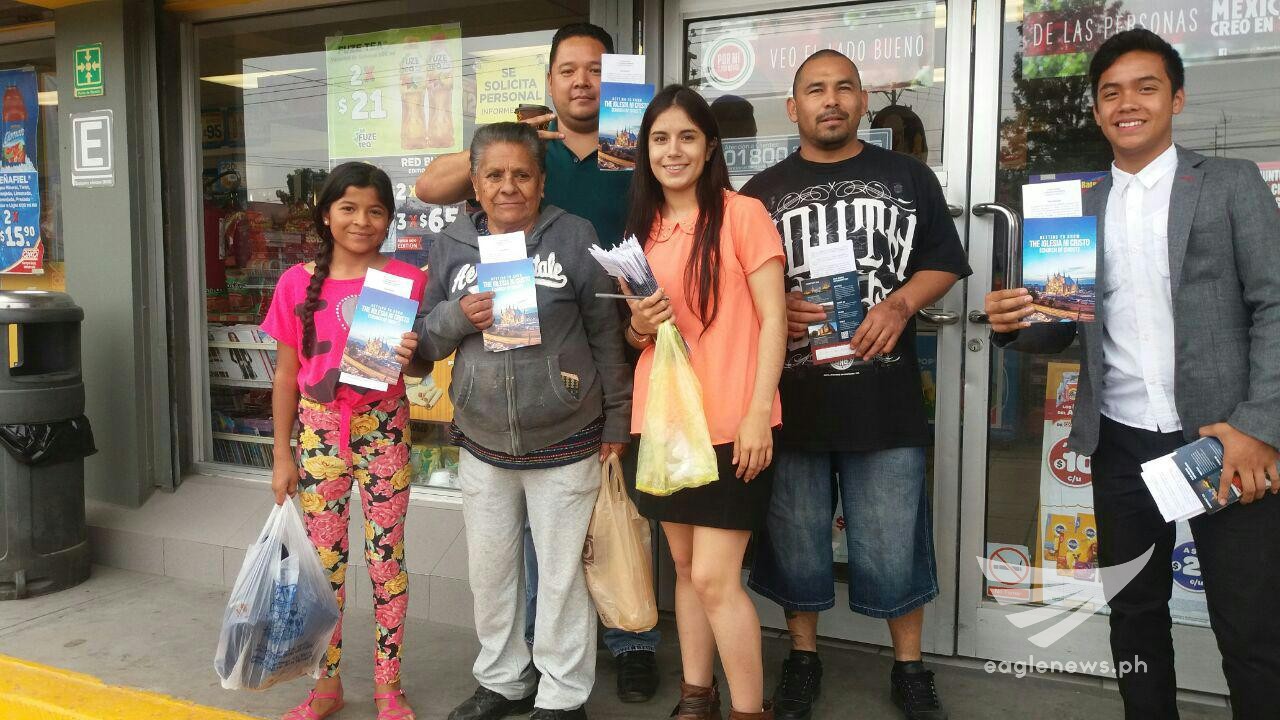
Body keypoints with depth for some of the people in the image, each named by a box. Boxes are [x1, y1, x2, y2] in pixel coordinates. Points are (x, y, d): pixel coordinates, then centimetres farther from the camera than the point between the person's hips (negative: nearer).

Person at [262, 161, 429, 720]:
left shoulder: (406, 280, -4)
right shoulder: (297, 283, -1)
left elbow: (422, 366, 4)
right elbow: (286, 375, 4)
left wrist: (410, 357, -20)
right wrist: (283, 455, 4)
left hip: (384, 429, -1)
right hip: (320, 431, 1)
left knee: (386, 557, 7)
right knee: (324, 559, 11)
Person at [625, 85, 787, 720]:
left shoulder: (741, 214, -6)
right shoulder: (642, 228, 11)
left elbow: (773, 318, -9)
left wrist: (757, 414, -15)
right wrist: (639, 326, -5)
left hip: (730, 424, -6)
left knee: (715, 578, -6)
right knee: (685, 566, 15)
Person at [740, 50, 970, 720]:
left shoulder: (908, 176, 8)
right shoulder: (762, 192, 8)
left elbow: (944, 262, 9)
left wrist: (901, 303, -10)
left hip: (885, 394, 0)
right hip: (790, 394, 1)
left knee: (893, 540, 6)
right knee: (795, 536, 12)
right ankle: (803, 655, 32)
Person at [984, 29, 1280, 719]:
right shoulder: (1078, 207, 12)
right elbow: (1061, 329, 11)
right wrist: (1014, 321, -12)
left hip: (1224, 436, -3)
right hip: (1121, 443, 3)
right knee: (1134, 611, 14)